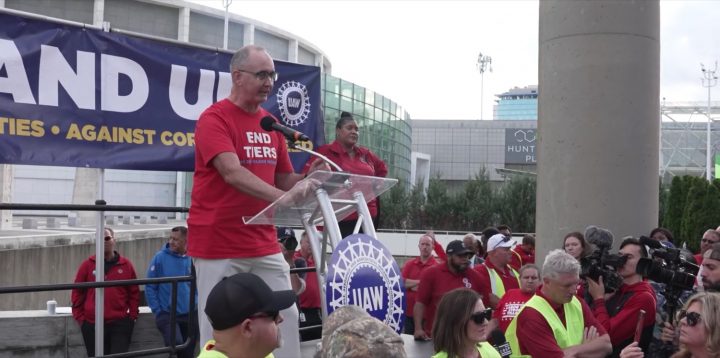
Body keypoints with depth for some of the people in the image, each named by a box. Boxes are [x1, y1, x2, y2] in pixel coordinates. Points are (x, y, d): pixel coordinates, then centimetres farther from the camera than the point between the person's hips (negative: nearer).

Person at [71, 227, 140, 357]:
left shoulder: (126, 265, 4)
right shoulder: (87, 265, 2)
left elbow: (134, 292, 8)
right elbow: (77, 292, 5)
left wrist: (132, 315, 2)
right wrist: (80, 318, 2)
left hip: (120, 323, 0)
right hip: (92, 324, 1)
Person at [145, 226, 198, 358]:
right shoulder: (160, 258, -8)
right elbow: (150, 287, -5)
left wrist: (196, 302, 0)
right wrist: (157, 311, -9)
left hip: (191, 315, 3)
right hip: (167, 314, -3)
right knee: (176, 344, -26)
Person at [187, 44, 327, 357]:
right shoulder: (214, 119, -10)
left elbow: (284, 179, 15)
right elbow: (232, 172, -25)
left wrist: (308, 178, -7)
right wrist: (282, 197, -35)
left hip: (265, 244, 7)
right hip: (219, 245, -6)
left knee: (286, 316, 7)